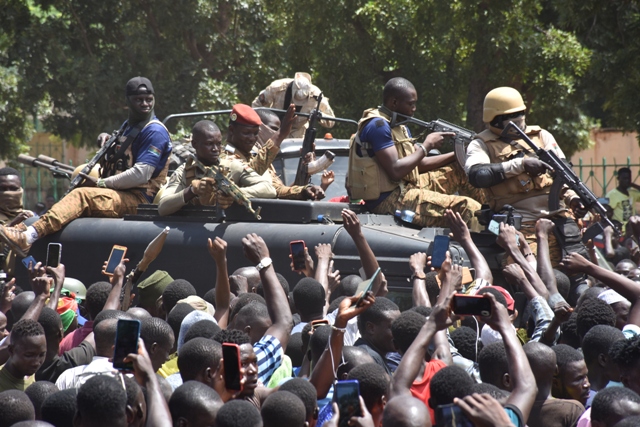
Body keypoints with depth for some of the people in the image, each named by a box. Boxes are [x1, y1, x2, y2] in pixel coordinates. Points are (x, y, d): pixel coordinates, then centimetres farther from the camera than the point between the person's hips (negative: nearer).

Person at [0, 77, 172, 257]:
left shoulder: (155, 132, -9)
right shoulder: (128, 126, 21)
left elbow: (141, 175, -19)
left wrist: (100, 183, -14)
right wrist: (106, 138, 12)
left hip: (138, 198, -10)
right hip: (122, 195, 10)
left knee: (81, 195, -26)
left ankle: (27, 238, -40)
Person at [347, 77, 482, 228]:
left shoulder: (399, 126, 16)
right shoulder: (378, 126, -16)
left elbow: (419, 164, 15)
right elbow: (395, 171, -23)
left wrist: (457, 155, 3)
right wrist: (426, 146, -13)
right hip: (387, 201, -10)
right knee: (467, 208, -20)